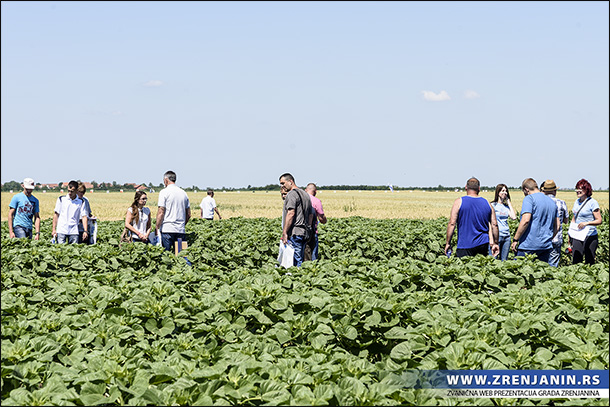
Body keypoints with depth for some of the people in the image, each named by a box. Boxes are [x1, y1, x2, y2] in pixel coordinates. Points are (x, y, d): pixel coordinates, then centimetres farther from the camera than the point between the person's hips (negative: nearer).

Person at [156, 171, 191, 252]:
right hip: (181, 230, 5)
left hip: (167, 230, -5)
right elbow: (188, 214, 15)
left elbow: (161, 212, -9)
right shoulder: (183, 193, 13)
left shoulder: (164, 192, -4)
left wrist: (157, 228, -4)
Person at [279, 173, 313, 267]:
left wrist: (284, 233, -19)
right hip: (304, 233, 9)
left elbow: (291, 214, -19)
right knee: (301, 259, 10)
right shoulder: (305, 194, 20)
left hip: (294, 233, -9)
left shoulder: (292, 194, -9)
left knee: (296, 260, -10)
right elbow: (311, 215, 22)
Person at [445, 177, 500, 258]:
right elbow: (494, 225, 7)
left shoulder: (459, 202, -3)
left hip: (465, 246, -4)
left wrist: (448, 243, -2)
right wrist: (495, 243, 13)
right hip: (483, 245, 4)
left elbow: (452, 223, -7)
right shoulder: (487, 203, 9)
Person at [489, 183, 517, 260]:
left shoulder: (506, 206, 13)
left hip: (507, 237, 6)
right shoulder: (493, 205, -2)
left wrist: (509, 202, 3)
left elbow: (514, 217, -2)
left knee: (504, 260, 8)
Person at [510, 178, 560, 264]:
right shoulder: (552, 202, 17)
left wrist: (515, 239, -13)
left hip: (529, 246, -7)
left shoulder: (529, 198, -6)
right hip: (546, 246, 7)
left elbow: (525, 220, -18)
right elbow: (557, 226, 20)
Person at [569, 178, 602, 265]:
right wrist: (570, 231, 14)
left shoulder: (592, 203, -8)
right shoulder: (577, 202, 12)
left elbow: (599, 221, -10)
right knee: (575, 261, 0)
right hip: (577, 236, 6)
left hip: (589, 236, -6)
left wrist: (586, 223, -24)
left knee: (589, 262, 0)